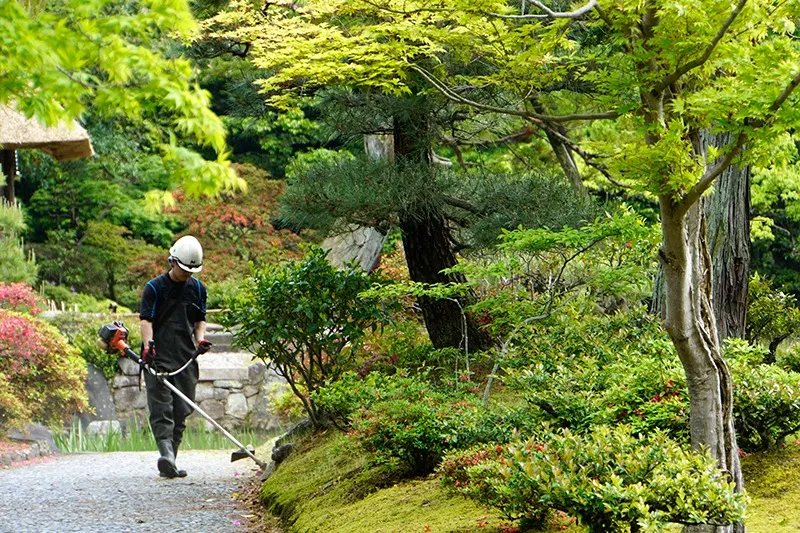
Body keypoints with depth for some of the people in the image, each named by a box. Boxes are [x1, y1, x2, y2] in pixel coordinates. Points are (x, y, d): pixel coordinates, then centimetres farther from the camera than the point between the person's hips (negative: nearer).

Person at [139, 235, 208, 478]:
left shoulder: (198, 289, 14)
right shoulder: (154, 287, 0)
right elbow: (146, 319, -8)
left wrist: (200, 339, 2)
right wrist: (147, 345, -24)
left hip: (186, 358, 5)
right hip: (158, 358, -5)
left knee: (181, 412, 3)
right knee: (161, 409, -15)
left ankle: (169, 462, 10)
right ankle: (166, 455, -27)